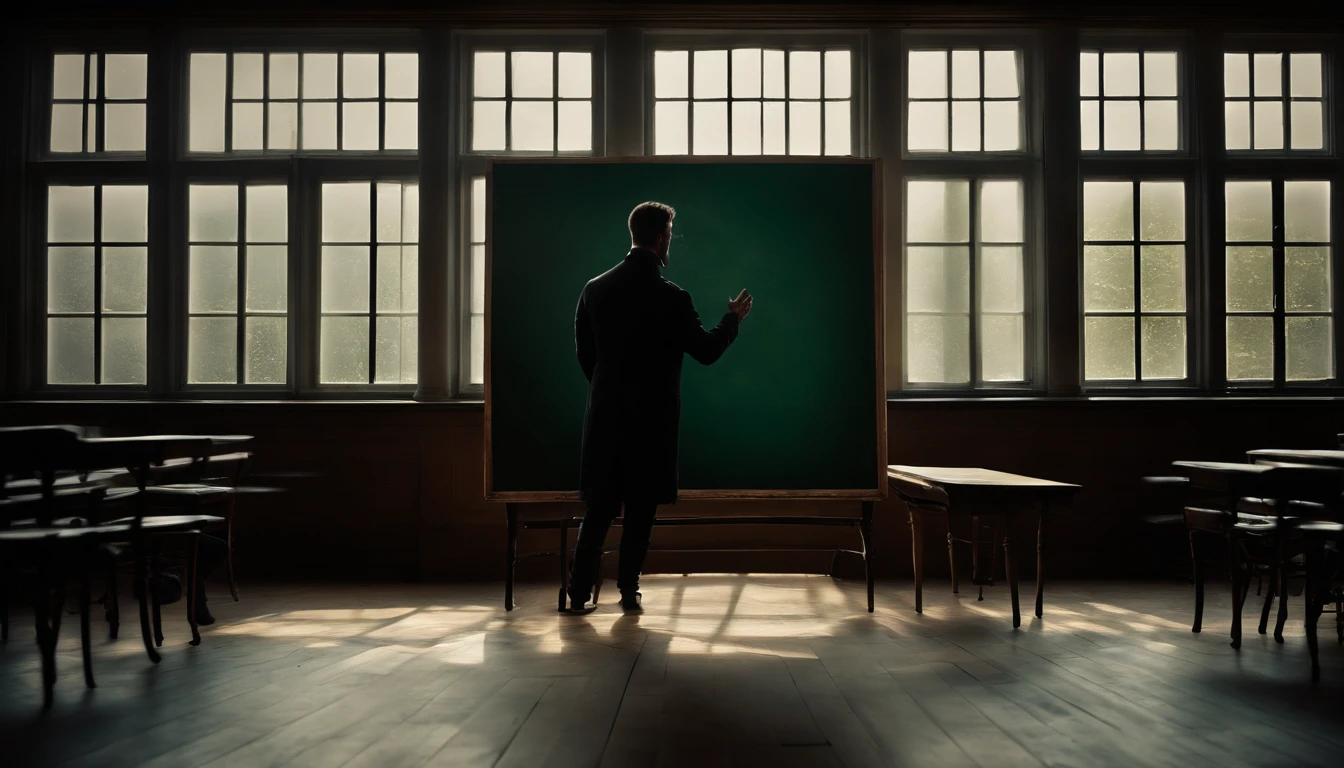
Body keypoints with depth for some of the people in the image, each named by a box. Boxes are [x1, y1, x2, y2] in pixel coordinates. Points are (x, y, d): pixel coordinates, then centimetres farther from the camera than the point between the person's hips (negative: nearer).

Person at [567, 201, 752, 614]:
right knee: (641, 508, 9)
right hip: (652, 417, -3)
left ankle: (579, 592, 10)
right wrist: (733, 318, 11)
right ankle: (629, 591, 15)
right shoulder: (671, 297, -13)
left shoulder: (595, 288, 0)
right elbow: (706, 351, -5)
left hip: (605, 413, 4)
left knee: (599, 507, 11)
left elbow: (584, 353, 7)